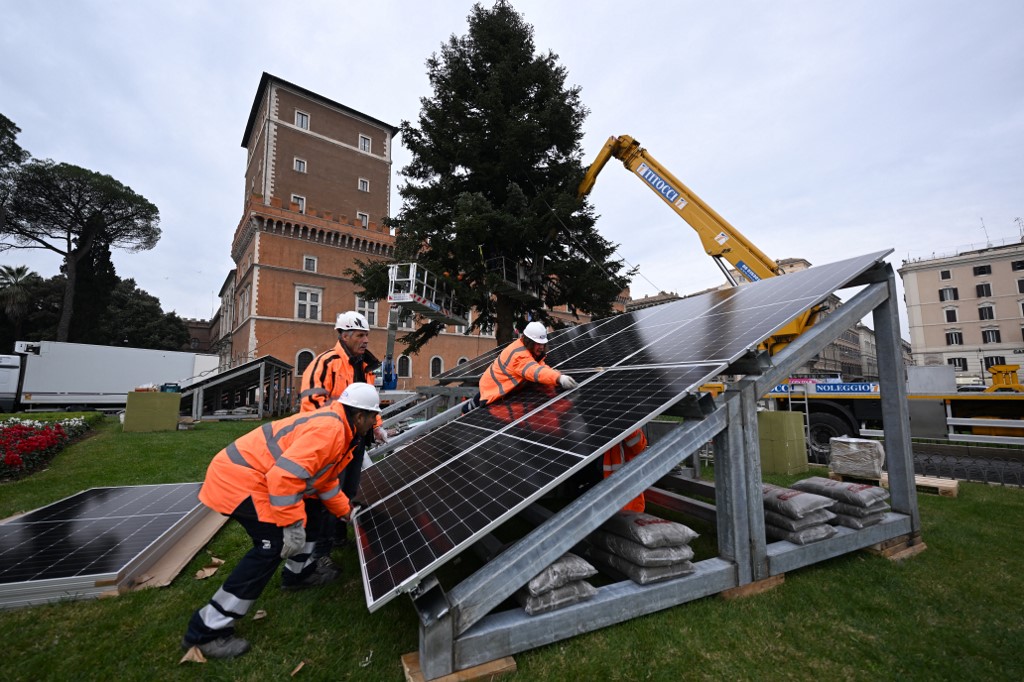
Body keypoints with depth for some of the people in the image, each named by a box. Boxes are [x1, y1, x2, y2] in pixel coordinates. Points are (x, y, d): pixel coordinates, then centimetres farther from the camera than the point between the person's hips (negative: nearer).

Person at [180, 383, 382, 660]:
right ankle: (206, 631, 0)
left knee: (308, 514, 18)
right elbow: (285, 474, -32)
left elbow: (324, 478, 22)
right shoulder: (329, 429, -25)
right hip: (239, 476, -11)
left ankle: (298, 573, 38)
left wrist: (346, 510, 24)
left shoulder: (333, 425, 10)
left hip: (249, 471, 11)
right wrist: (293, 525, -25)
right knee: (274, 544, -13)